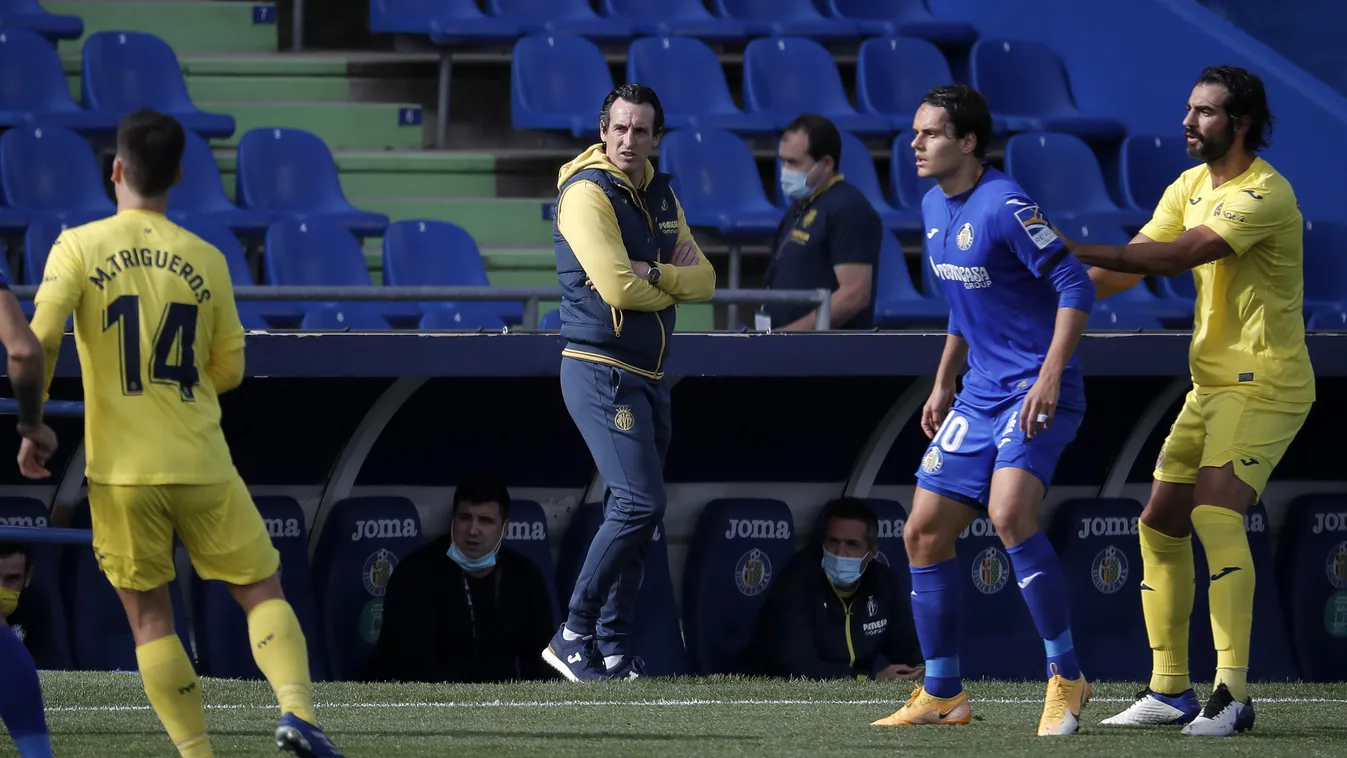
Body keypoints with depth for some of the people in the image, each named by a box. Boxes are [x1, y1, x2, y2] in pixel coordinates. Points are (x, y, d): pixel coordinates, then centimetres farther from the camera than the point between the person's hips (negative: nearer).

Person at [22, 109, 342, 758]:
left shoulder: (79, 247, -3)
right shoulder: (205, 260, 3)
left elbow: (39, 342, -13)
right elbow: (229, 370, 9)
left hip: (121, 471, -1)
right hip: (202, 466, 1)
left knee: (149, 618, 10)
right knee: (260, 590, 10)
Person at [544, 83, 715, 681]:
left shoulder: (662, 197, 15)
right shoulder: (588, 194, -11)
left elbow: (704, 279, 8)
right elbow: (617, 287, -21)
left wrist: (653, 274, -12)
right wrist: (674, 287, -4)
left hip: (648, 376, 9)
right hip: (601, 369, -9)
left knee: (634, 510, 8)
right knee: (641, 502, -17)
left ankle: (611, 649, 12)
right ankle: (574, 635, -10)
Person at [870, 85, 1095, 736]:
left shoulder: (1003, 207, -17)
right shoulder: (934, 207, 10)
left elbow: (1075, 288, -19)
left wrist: (1050, 377, -25)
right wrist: (943, 384, 22)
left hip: (1036, 392, -9)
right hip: (981, 395, 9)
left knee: (1009, 512, -28)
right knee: (924, 532, 5)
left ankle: (1066, 677, -16)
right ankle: (942, 694, 16)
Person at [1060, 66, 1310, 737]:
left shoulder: (1265, 193, -18)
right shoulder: (1189, 188, 10)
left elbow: (1174, 257, -28)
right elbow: (1131, 266, 11)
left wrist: (1073, 249, -30)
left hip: (1264, 383, -9)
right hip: (1212, 382, 9)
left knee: (1215, 516, -23)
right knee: (1160, 523, 7)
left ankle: (1233, 693, -25)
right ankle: (1170, 689, 14)